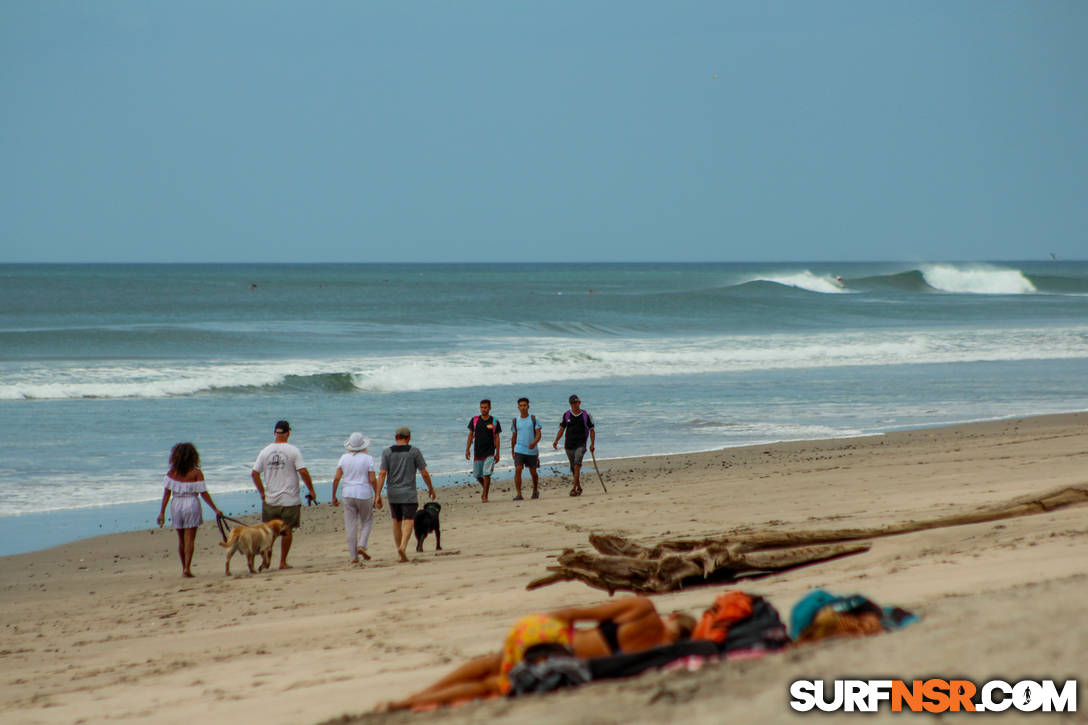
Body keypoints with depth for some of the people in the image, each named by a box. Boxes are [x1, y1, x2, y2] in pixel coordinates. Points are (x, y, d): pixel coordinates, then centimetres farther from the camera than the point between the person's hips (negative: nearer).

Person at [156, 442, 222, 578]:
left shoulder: (172, 472, 1)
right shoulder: (196, 473, -5)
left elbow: (167, 492, -2)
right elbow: (203, 493, -7)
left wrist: (162, 512, 1)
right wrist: (215, 509, 0)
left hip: (176, 505, 3)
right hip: (192, 504, -3)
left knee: (181, 540, 14)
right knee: (190, 539, -1)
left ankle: (184, 568, 21)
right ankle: (187, 568, -12)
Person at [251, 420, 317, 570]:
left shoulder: (266, 451, 3)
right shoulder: (293, 451, -8)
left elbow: (254, 473, 3)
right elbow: (303, 472, -13)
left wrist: (262, 492, 12)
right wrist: (311, 490, -2)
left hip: (270, 499, 3)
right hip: (290, 499, -3)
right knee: (287, 530, 6)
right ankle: (283, 562, 7)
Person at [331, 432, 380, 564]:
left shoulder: (344, 458, 2)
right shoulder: (368, 459, -6)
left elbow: (336, 478, -1)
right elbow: (373, 480, -10)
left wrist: (334, 496, 8)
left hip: (348, 494, 2)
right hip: (364, 494, -2)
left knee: (350, 525, 5)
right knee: (367, 521, 17)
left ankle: (353, 556, 5)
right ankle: (362, 545, -3)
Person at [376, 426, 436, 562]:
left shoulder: (387, 452, 2)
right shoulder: (414, 451, -3)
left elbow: (382, 474, -6)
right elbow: (424, 473, -3)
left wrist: (378, 495, -8)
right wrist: (431, 488, 12)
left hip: (393, 494, 3)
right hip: (409, 494, -3)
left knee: (396, 522, 17)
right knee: (408, 522, -7)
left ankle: (400, 552, 20)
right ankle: (403, 547, -29)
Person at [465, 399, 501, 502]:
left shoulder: (494, 422, -2)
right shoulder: (475, 420, 4)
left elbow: (496, 438, 0)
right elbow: (471, 435, 9)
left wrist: (497, 453, -3)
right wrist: (467, 449, 2)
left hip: (489, 452, -3)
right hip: (477, 452, 3)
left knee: (487, 474, -13)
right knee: (477, 475, 7)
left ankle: (485, 496, -6)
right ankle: (485, 489, 33)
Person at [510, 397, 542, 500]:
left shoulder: (533, 419, 0)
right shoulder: (516, 421, 7)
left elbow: (538, 434, -7)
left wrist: (534, 442, -27)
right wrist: (512, 451, 20)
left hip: (532, 451, -1)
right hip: (519, 450, 1)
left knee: (533, 472, 10)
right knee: (517, 470, -15)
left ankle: (535, 491, 33)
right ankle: (519, 494, -16)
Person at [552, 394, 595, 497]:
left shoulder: (586, 415, 1)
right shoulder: (566, 415, 6)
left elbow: (591, 430, 6)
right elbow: (561, 429, 12)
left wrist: (592, 444, -5)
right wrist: (556, 441, -3)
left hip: (581, 444, -3)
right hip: (569, 445, 3)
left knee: (577, 464, -23)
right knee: (573, 468, 8)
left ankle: (574, 488, -27)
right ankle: (579, 487, 25)